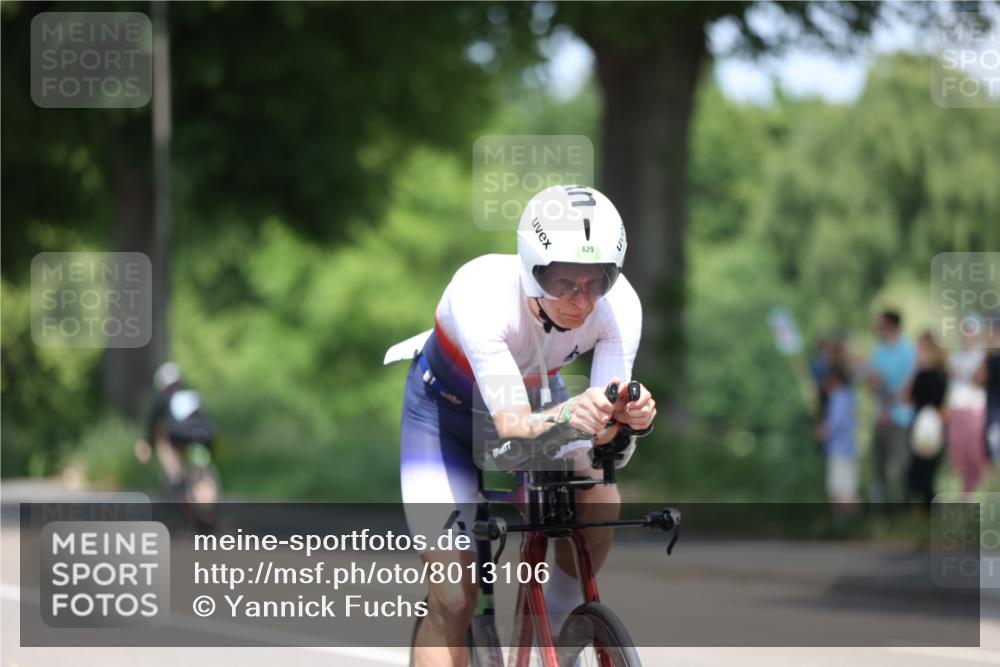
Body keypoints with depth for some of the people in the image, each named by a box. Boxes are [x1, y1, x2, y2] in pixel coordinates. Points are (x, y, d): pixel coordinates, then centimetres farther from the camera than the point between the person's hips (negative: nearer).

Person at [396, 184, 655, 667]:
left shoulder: (619, 305, -29)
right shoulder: (481, 293, -39)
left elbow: (604, 438, -32)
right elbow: (513, 426, -44)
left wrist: (626, 419, -55)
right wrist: (567, 415, -64)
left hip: (537, 397, 3)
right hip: (446, 408, -3)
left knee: (598, 501, -27)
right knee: (451, 598, -14)